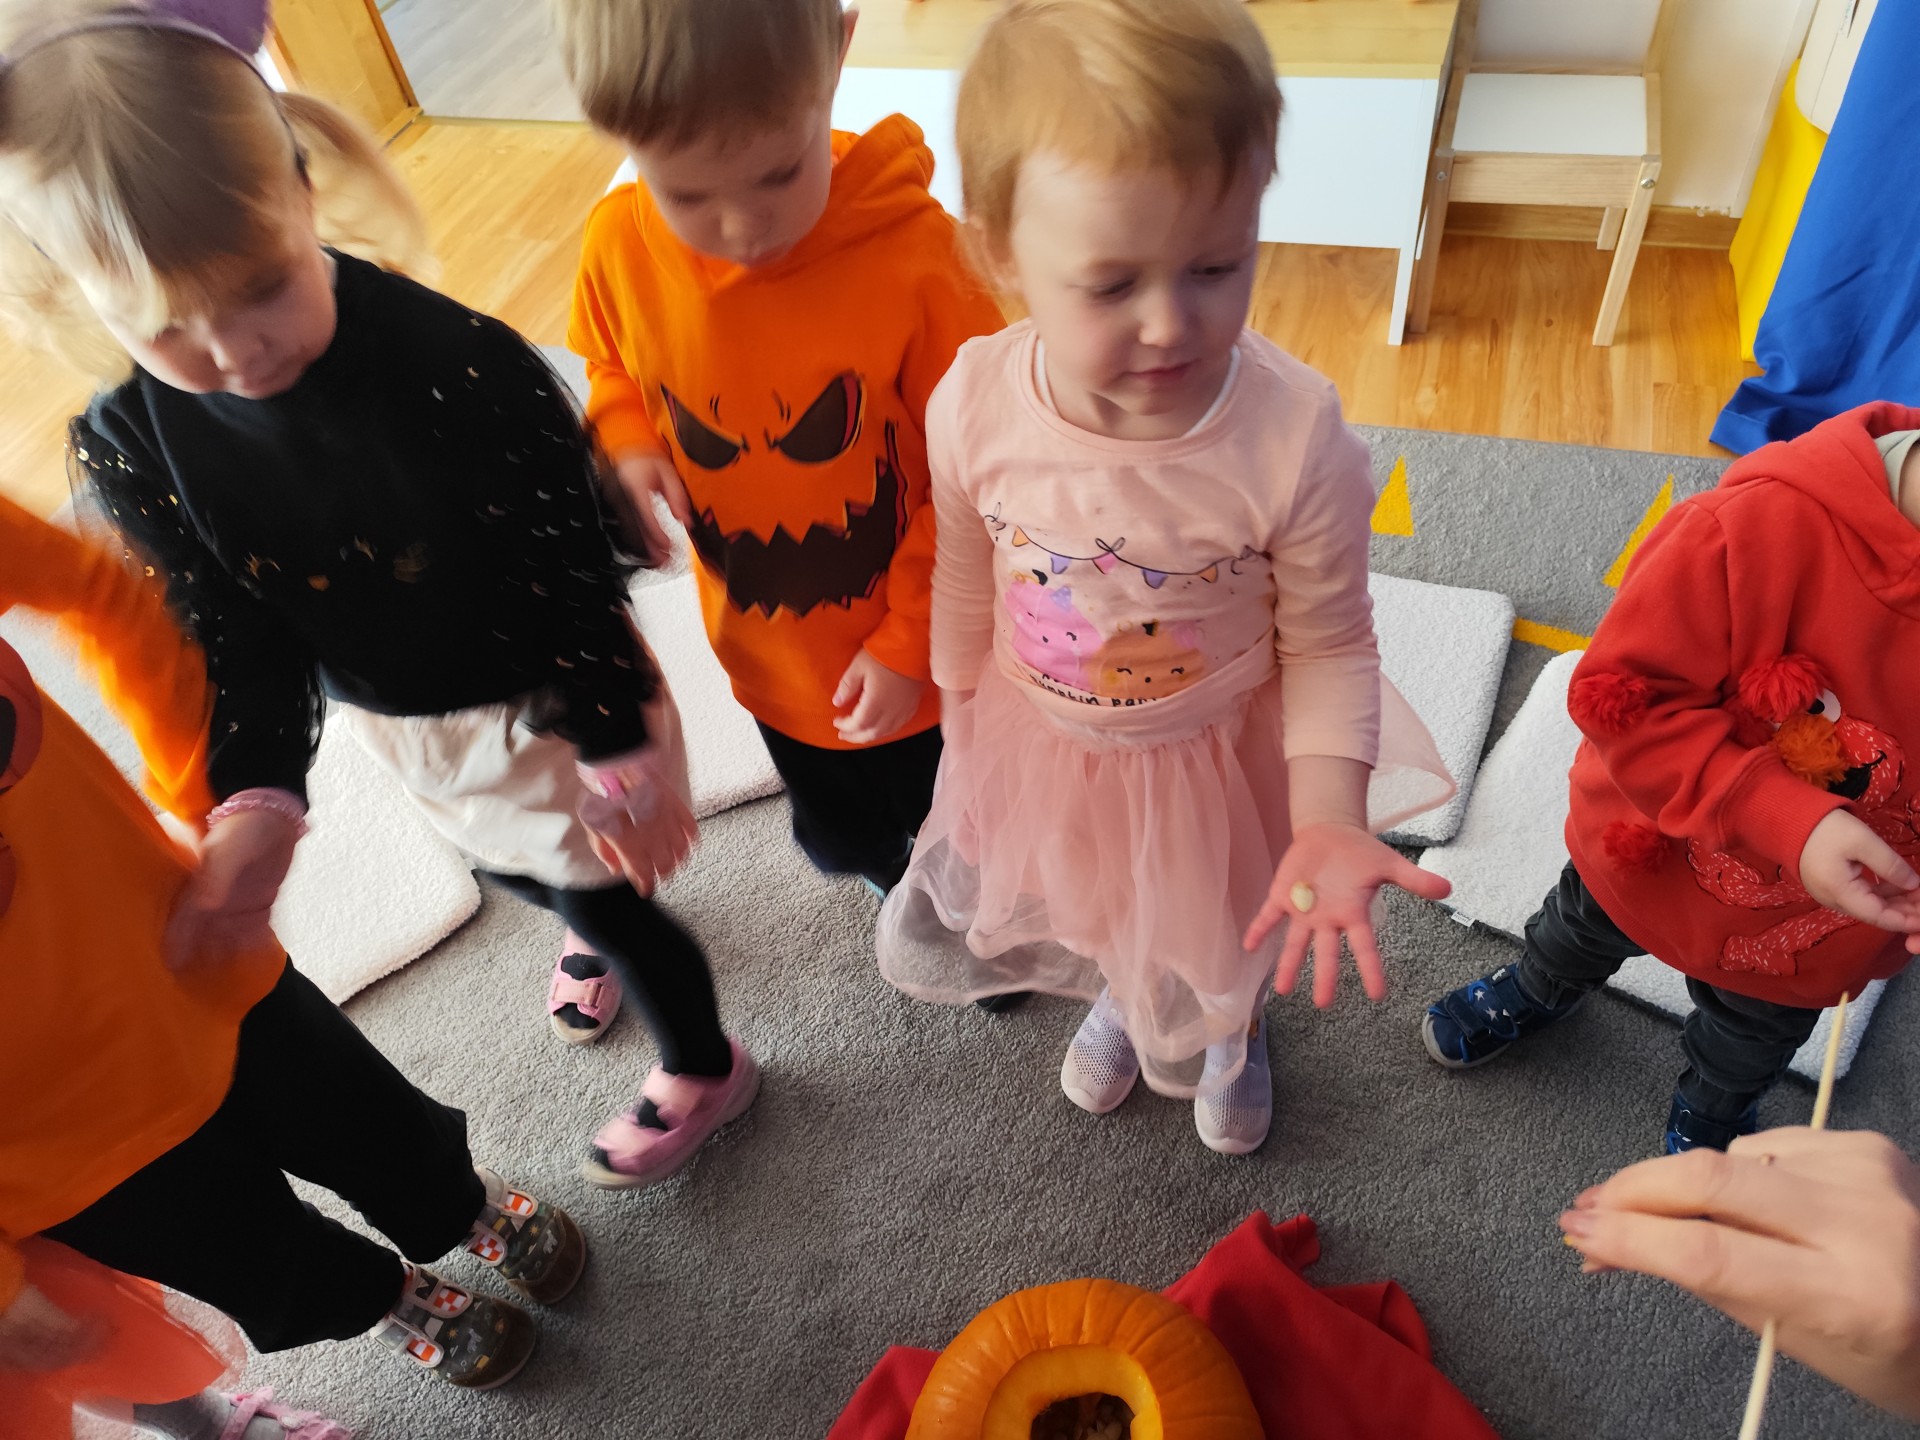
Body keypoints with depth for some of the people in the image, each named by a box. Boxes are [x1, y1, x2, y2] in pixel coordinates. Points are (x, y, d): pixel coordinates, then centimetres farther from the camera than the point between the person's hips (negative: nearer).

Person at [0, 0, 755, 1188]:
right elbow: (240, 637, -9)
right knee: (516, 868, 29)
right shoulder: (130, 447, -17)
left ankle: (704, 1068, 44)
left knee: (606, 893, 12)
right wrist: (259, 801, -24)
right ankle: (601, 934, 67)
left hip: (553, 700, -5)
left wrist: (619, 760, -16)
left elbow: (573, 577, -23)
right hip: (403, 730, 5)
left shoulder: (466, 366, -32)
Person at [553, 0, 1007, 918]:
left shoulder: (911, 249, -30)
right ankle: (900, 882, 65)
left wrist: (913, 639, -17)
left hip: (917, 665, -3)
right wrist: (627, 446, -16)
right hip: (767, 657, 4)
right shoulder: (619, 246, -18)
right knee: (842, 843, 30)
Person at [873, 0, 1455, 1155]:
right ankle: (1119, 994, 69)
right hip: (1036, 748, 2)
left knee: (1222, 951, 28)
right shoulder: (974, 408, -26)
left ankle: (1235, 1033, 69)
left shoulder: (1297, 439, -33)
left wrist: (1327, 823, -29)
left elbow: (1328, 647, -17)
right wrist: (963, 737, 7)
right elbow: (966, 590, -6)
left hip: (1214, 758, -1)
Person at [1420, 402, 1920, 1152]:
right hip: (1654, 851, -2)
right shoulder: (1773, 519, -37)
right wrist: (1785, 822, -39)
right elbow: (1618, 693, -31)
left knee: (1755, 1038, 31)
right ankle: (1539, 991, 67)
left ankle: (1710, 1117, 65)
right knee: (1585, 927, 31)